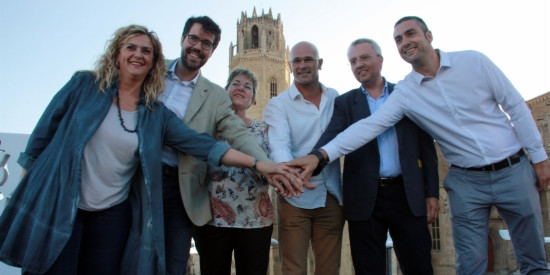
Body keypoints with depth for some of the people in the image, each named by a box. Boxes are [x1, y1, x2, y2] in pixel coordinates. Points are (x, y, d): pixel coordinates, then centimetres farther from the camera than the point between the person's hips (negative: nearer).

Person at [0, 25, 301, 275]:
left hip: (112, 215, 2)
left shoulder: (156, 114, 0)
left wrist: (258, 163, -13)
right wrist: (25, 184, 5)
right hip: (54, 206, -1)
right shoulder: (84, 84, -3)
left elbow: (201, 144, -6)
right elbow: (45, 130, 3)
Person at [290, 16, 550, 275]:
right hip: (466, 181, 0)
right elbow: (370, 125, -16)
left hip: (513, 169, 1)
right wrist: (322, 154, -27)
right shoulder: (404, 92, -5)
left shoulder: (473, 61, -5)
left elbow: (516, 107, 0)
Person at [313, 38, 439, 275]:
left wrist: (432, 192, 3)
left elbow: (427, 146, 8)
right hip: (365, 199, 0)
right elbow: (328, 139, -9)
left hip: (407, 195, 1)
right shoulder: (344, 103, 7)